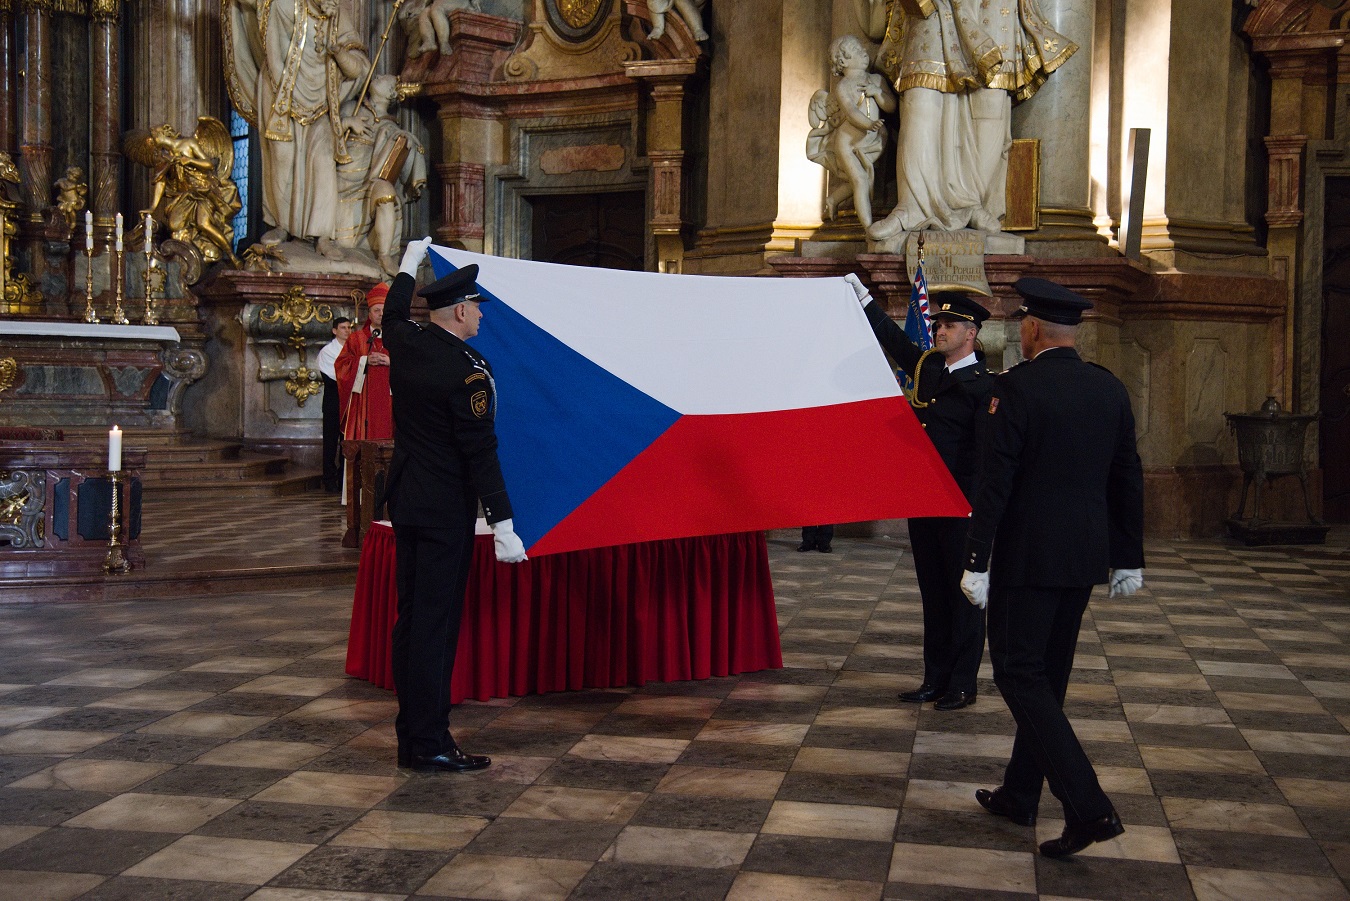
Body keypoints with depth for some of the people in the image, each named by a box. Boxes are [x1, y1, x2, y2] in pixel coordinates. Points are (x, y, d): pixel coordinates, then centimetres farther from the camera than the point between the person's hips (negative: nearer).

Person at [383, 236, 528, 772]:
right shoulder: (468, 371, -19)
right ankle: (429, 744, 0)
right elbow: (481, 452, -21)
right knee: (437, 622, -4)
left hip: (405, 502, 9)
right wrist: (503, 527, -19)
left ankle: (411, 736, 20)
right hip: (446, 511, -8)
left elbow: (394, 314, 28)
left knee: (409, 616, 12)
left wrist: (409, 265, 45)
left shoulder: (405, 345, 3)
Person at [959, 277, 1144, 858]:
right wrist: (1128, 559, 17)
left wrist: (976, 562, -13)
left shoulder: (1017, 386, -13)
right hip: (1086, 555, 7)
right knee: (1048, 674, 16)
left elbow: (995, 480, -16)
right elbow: (1128, 479, 10)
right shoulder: (1110, 389, 7)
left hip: (1027, 554, -7)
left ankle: (1087, 806, -12)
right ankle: (1019, 795, 29)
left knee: (1019, 673, -2)